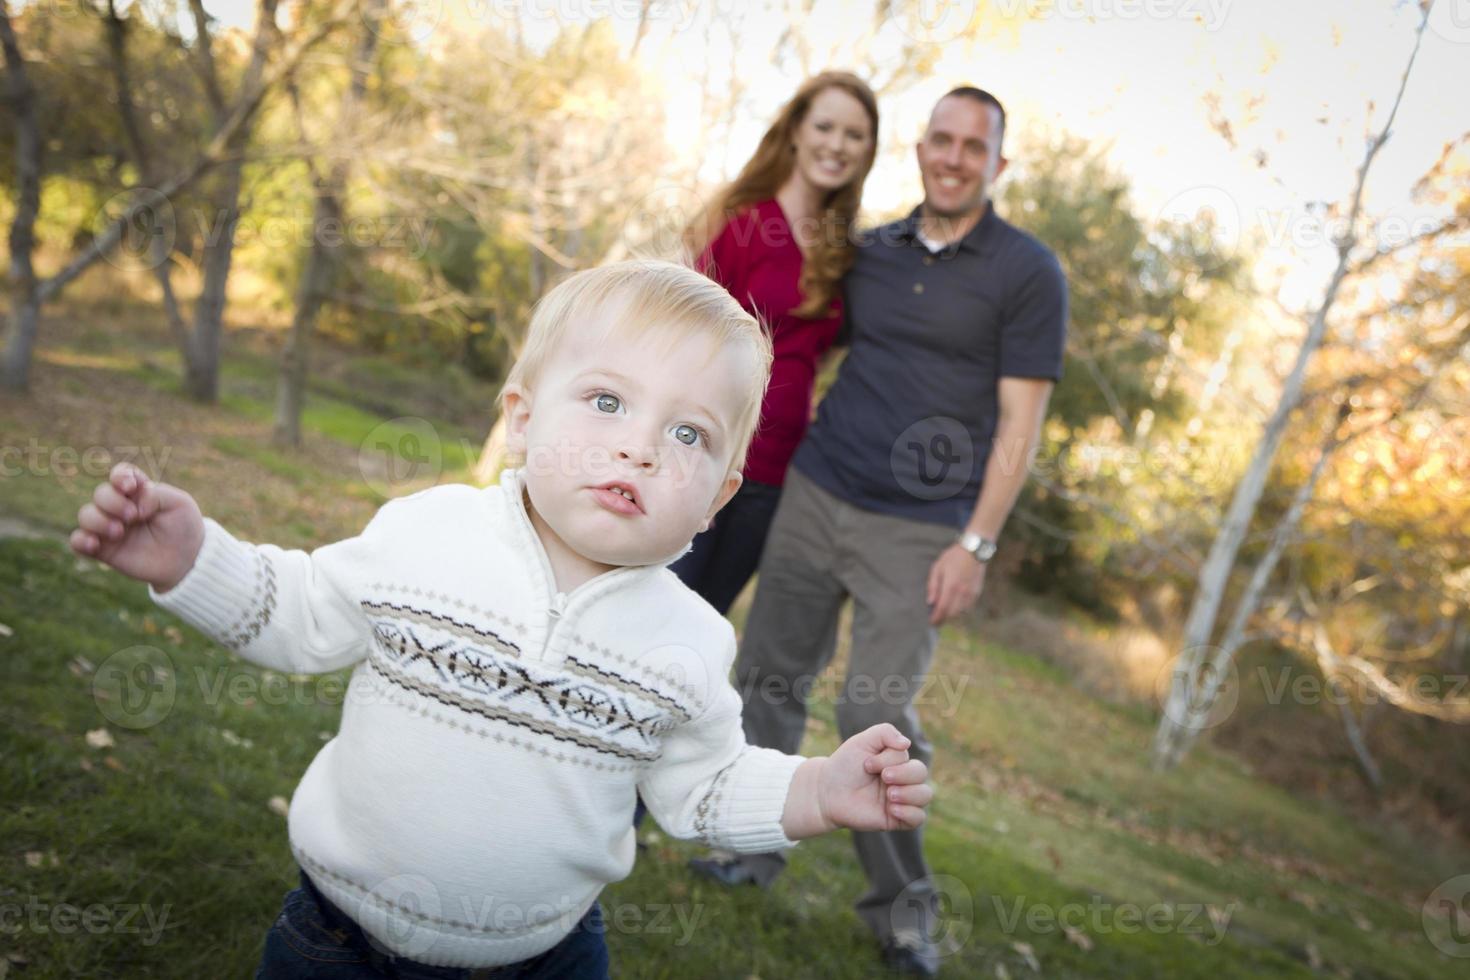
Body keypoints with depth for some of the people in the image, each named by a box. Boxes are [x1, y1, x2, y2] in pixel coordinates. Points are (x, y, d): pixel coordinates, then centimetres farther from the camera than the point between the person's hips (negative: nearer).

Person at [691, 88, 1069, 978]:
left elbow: (1020, 424, -6)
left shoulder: (1029, 274, -3)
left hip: (918, 530, -4)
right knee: (769, 677, 7)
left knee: (878, 714, -6)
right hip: (814, 496, 5)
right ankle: (755, 849, 26)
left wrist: (977, 545, -12)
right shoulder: (870, 253, 10)